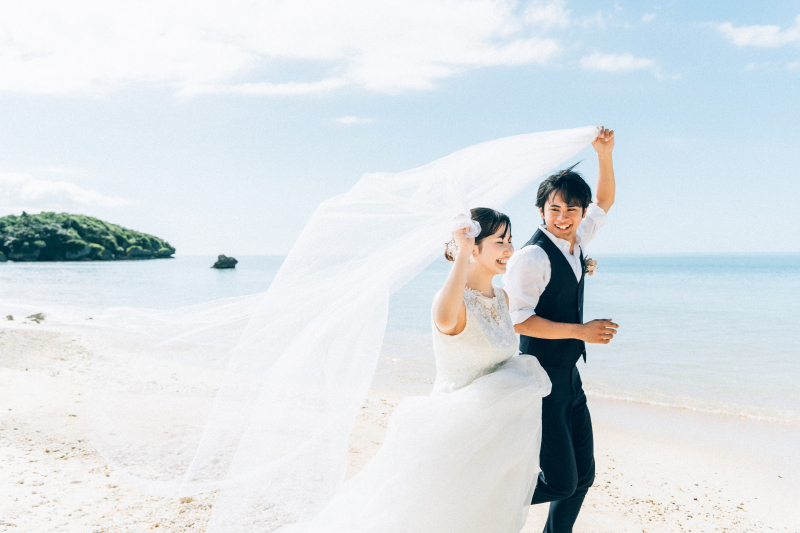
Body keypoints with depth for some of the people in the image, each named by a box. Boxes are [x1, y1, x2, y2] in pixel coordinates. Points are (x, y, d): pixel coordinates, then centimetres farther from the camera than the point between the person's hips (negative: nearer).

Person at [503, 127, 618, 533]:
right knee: (560, 483, -7)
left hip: (569, 377, 9)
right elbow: (517, 319, -23)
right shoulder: (532, 256, -18)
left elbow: (605, 201, 22)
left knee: (583, 474, 14)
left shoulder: (575, 241, 7)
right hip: (542, 380, -9)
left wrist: (604, 154, 7)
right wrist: (581, 330, -20)